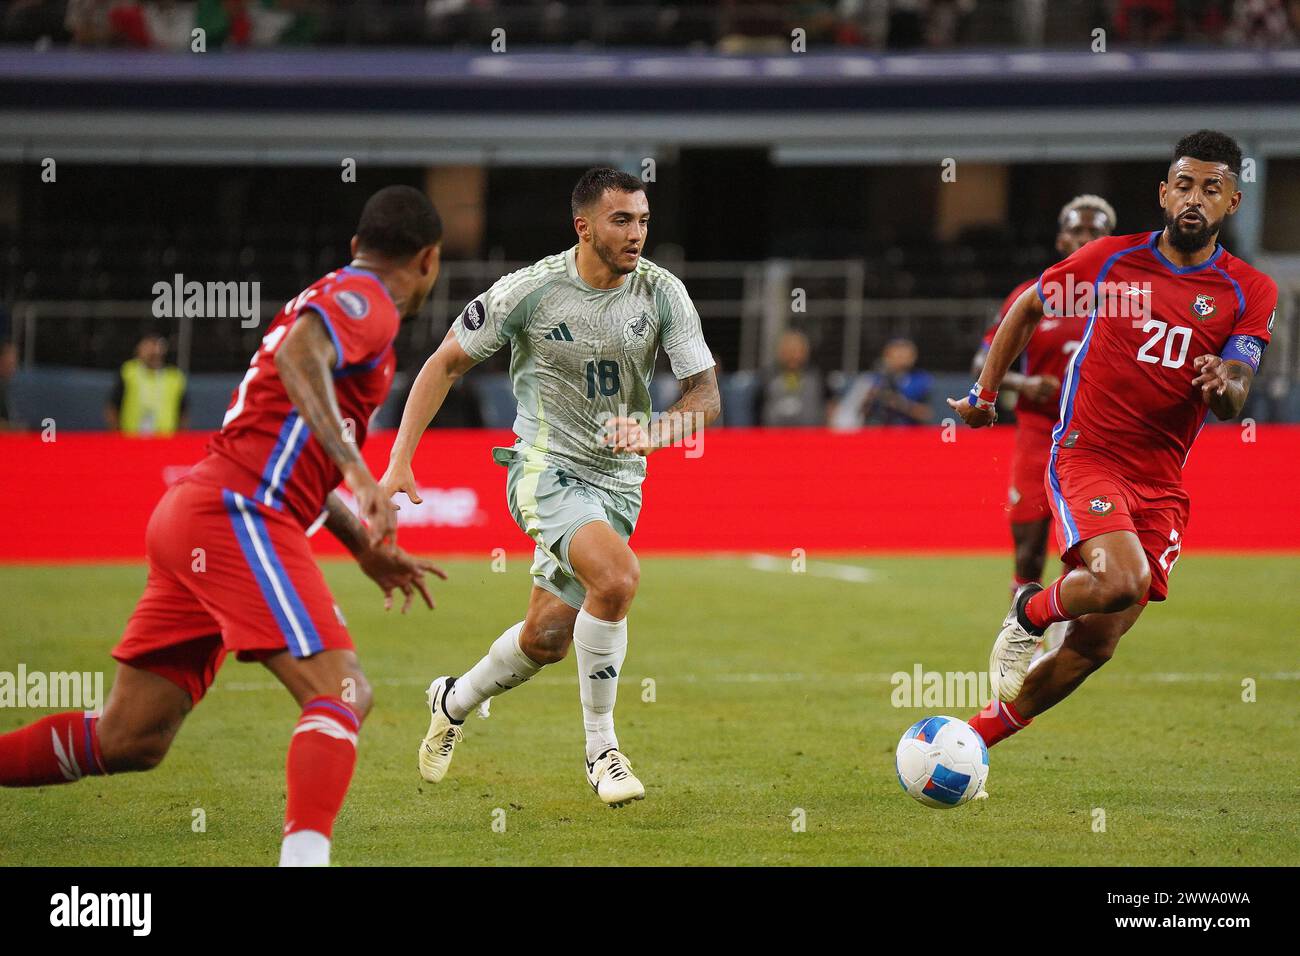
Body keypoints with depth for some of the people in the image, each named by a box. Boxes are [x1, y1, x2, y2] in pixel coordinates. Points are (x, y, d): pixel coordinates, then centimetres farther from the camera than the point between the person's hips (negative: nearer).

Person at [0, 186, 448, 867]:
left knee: (129, 740, 9)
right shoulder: (365, 300, -3)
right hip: (238, 515, -10)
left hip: (189, 513, 10)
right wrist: (356, 469, -34)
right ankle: (304, 856, -36)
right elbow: (297, 355, -26)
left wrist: (366, 551, 35)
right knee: (341, 693, -19)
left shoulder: (335, 296, 27)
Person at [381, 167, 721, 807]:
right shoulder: (530, 290, -13)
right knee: (617, 577, -30)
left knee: (547, 639, 8)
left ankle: (454, 701, 41)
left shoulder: (662, 293, -6)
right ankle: (600, 749, -14)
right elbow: (445, 364, -1)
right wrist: (400, 461, -6)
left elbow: (705, 394, -5)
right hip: (547, 468, -4)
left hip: (618, 483, 4)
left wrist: (654, 433, -26)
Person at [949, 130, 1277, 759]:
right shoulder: (1111, 258, 0)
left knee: (1095, 644, 0)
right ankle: (1029, 613, 2)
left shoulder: (1251, 293, 1)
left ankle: (980, 733, 20)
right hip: (1086, 453, -3)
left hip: (1162, 482, 3)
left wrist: (1223, 384, -30)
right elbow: (1028, 308, 16)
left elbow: (1231, 404, -7)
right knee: (1120, 579, -30)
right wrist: (984, 392, 15)